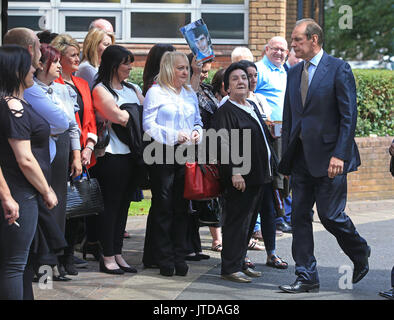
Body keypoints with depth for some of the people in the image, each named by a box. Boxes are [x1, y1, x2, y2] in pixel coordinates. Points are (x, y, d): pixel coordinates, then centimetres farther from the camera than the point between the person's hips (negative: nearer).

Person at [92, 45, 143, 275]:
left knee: (123, 205, 11)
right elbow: (120, 117, -17)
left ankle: (118, 254, 17)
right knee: (111, 205, -2)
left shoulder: (132, 88, 17)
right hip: (112, 154, -7)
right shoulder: (101, 90, -7)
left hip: (132, 153, 7)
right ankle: (107, 257, 4)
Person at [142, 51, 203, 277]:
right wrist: (175, 135, -17)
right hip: (163, 155, -5)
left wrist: (197, 132, 1)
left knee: (182, 207, 6)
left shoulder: (190, 94, 17)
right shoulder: (156, 93, -2)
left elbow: (198, 120, 24)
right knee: (163, 207, -2)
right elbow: (149, 125, -8)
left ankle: (180, 256, 12)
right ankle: (165, 258, 4)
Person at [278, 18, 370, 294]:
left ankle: (361, 255, 24)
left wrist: (339, 154, -18)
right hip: (301, 158, 7)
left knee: (330, 216, -3)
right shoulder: (294, 73, 13)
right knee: (299, 217, 5)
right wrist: (286, 155, 10)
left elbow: (349, 115, -11)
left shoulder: (339, 69, -8)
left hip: (328, 157, -7)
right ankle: (307, 278, 12)